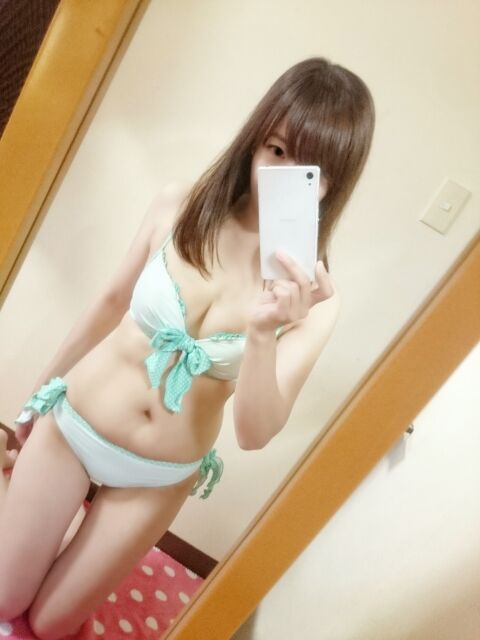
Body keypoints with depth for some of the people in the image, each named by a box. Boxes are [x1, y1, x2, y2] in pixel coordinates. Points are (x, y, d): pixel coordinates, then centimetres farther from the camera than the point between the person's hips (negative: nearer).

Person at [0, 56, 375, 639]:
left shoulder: (316, 297, -19)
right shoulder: (179, 206, -16)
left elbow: (255, 433, -20)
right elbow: (112, 301, -1)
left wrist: (266, 331, -40)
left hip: (158, 477, 0)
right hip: (72, 423, 1)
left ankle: (85, 534, 46)